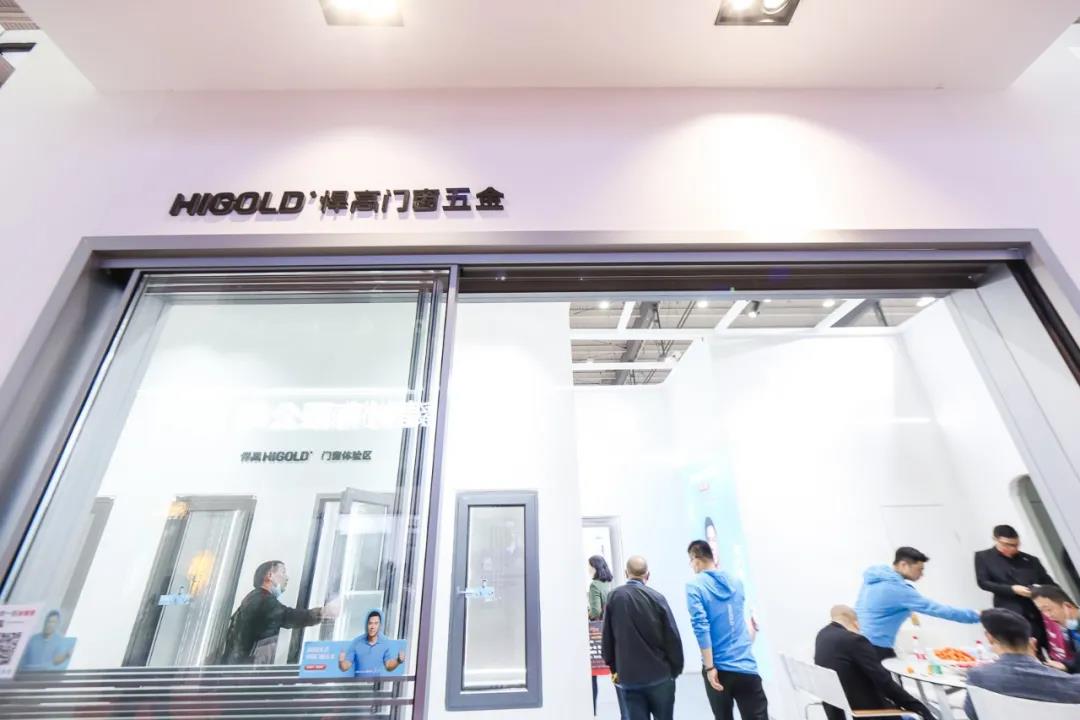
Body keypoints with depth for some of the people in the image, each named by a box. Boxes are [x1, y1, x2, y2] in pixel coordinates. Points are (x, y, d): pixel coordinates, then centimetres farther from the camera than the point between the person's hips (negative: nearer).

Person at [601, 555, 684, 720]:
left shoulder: (614, 597, -7)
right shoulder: (657, 598, -10)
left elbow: (607, 638, -1)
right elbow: (673, 638, -7)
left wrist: (613, 667, 12)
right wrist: (676, 669, 8)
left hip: (627, 677, 0)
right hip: (660, 675, 1)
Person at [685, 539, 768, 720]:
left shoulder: (694, 586, -9)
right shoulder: (735, 581, 7)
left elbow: (701, 628, -17)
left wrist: (709, 667, -11)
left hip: (719, 669, -3)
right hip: (746, 666, 3)